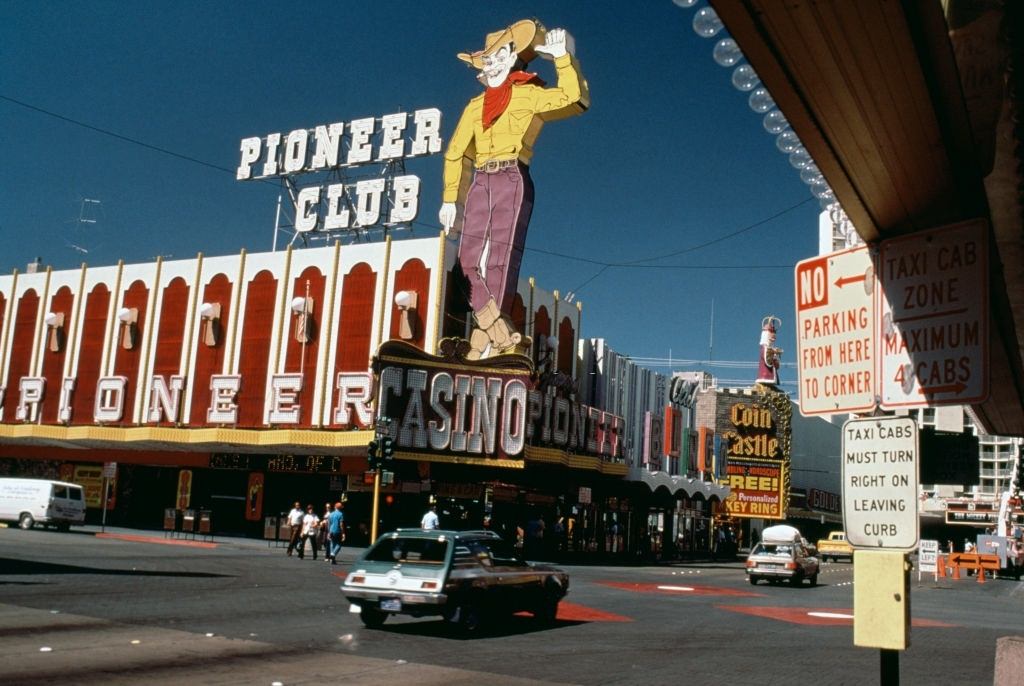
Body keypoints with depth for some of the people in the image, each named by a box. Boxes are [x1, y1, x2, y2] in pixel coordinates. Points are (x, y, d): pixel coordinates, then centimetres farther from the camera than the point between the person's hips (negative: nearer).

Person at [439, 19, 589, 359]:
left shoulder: (529, 94, 10)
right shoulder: (475, 106, 20)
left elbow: (571, 97, -5)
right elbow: (455, 153, 18)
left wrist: (562, 56, -11)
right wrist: (450, 199, 11)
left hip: (512, 179, -4)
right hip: (481, 181, 5)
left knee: (502, 255, -9)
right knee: (469, 254, -9)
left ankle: (490, 338, -9)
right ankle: (499, 330, -6)